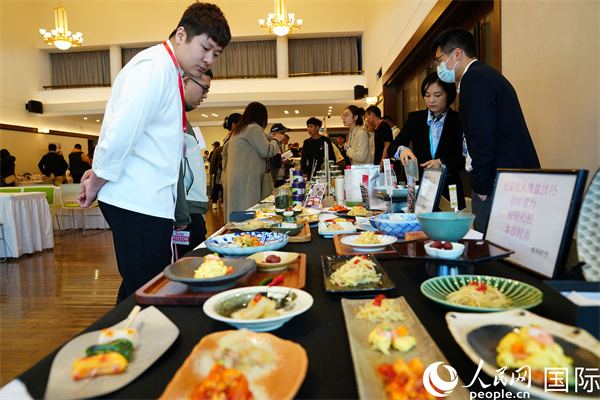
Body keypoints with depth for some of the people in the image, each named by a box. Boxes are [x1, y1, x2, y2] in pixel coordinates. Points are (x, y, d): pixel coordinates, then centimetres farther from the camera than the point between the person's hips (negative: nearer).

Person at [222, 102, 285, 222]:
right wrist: (275, 140, 6)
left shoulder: (238, 130, 22)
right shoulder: (254, 128, -8)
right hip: (246, 178, -10)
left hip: (233, 177, 10)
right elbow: (266, 151, -11)